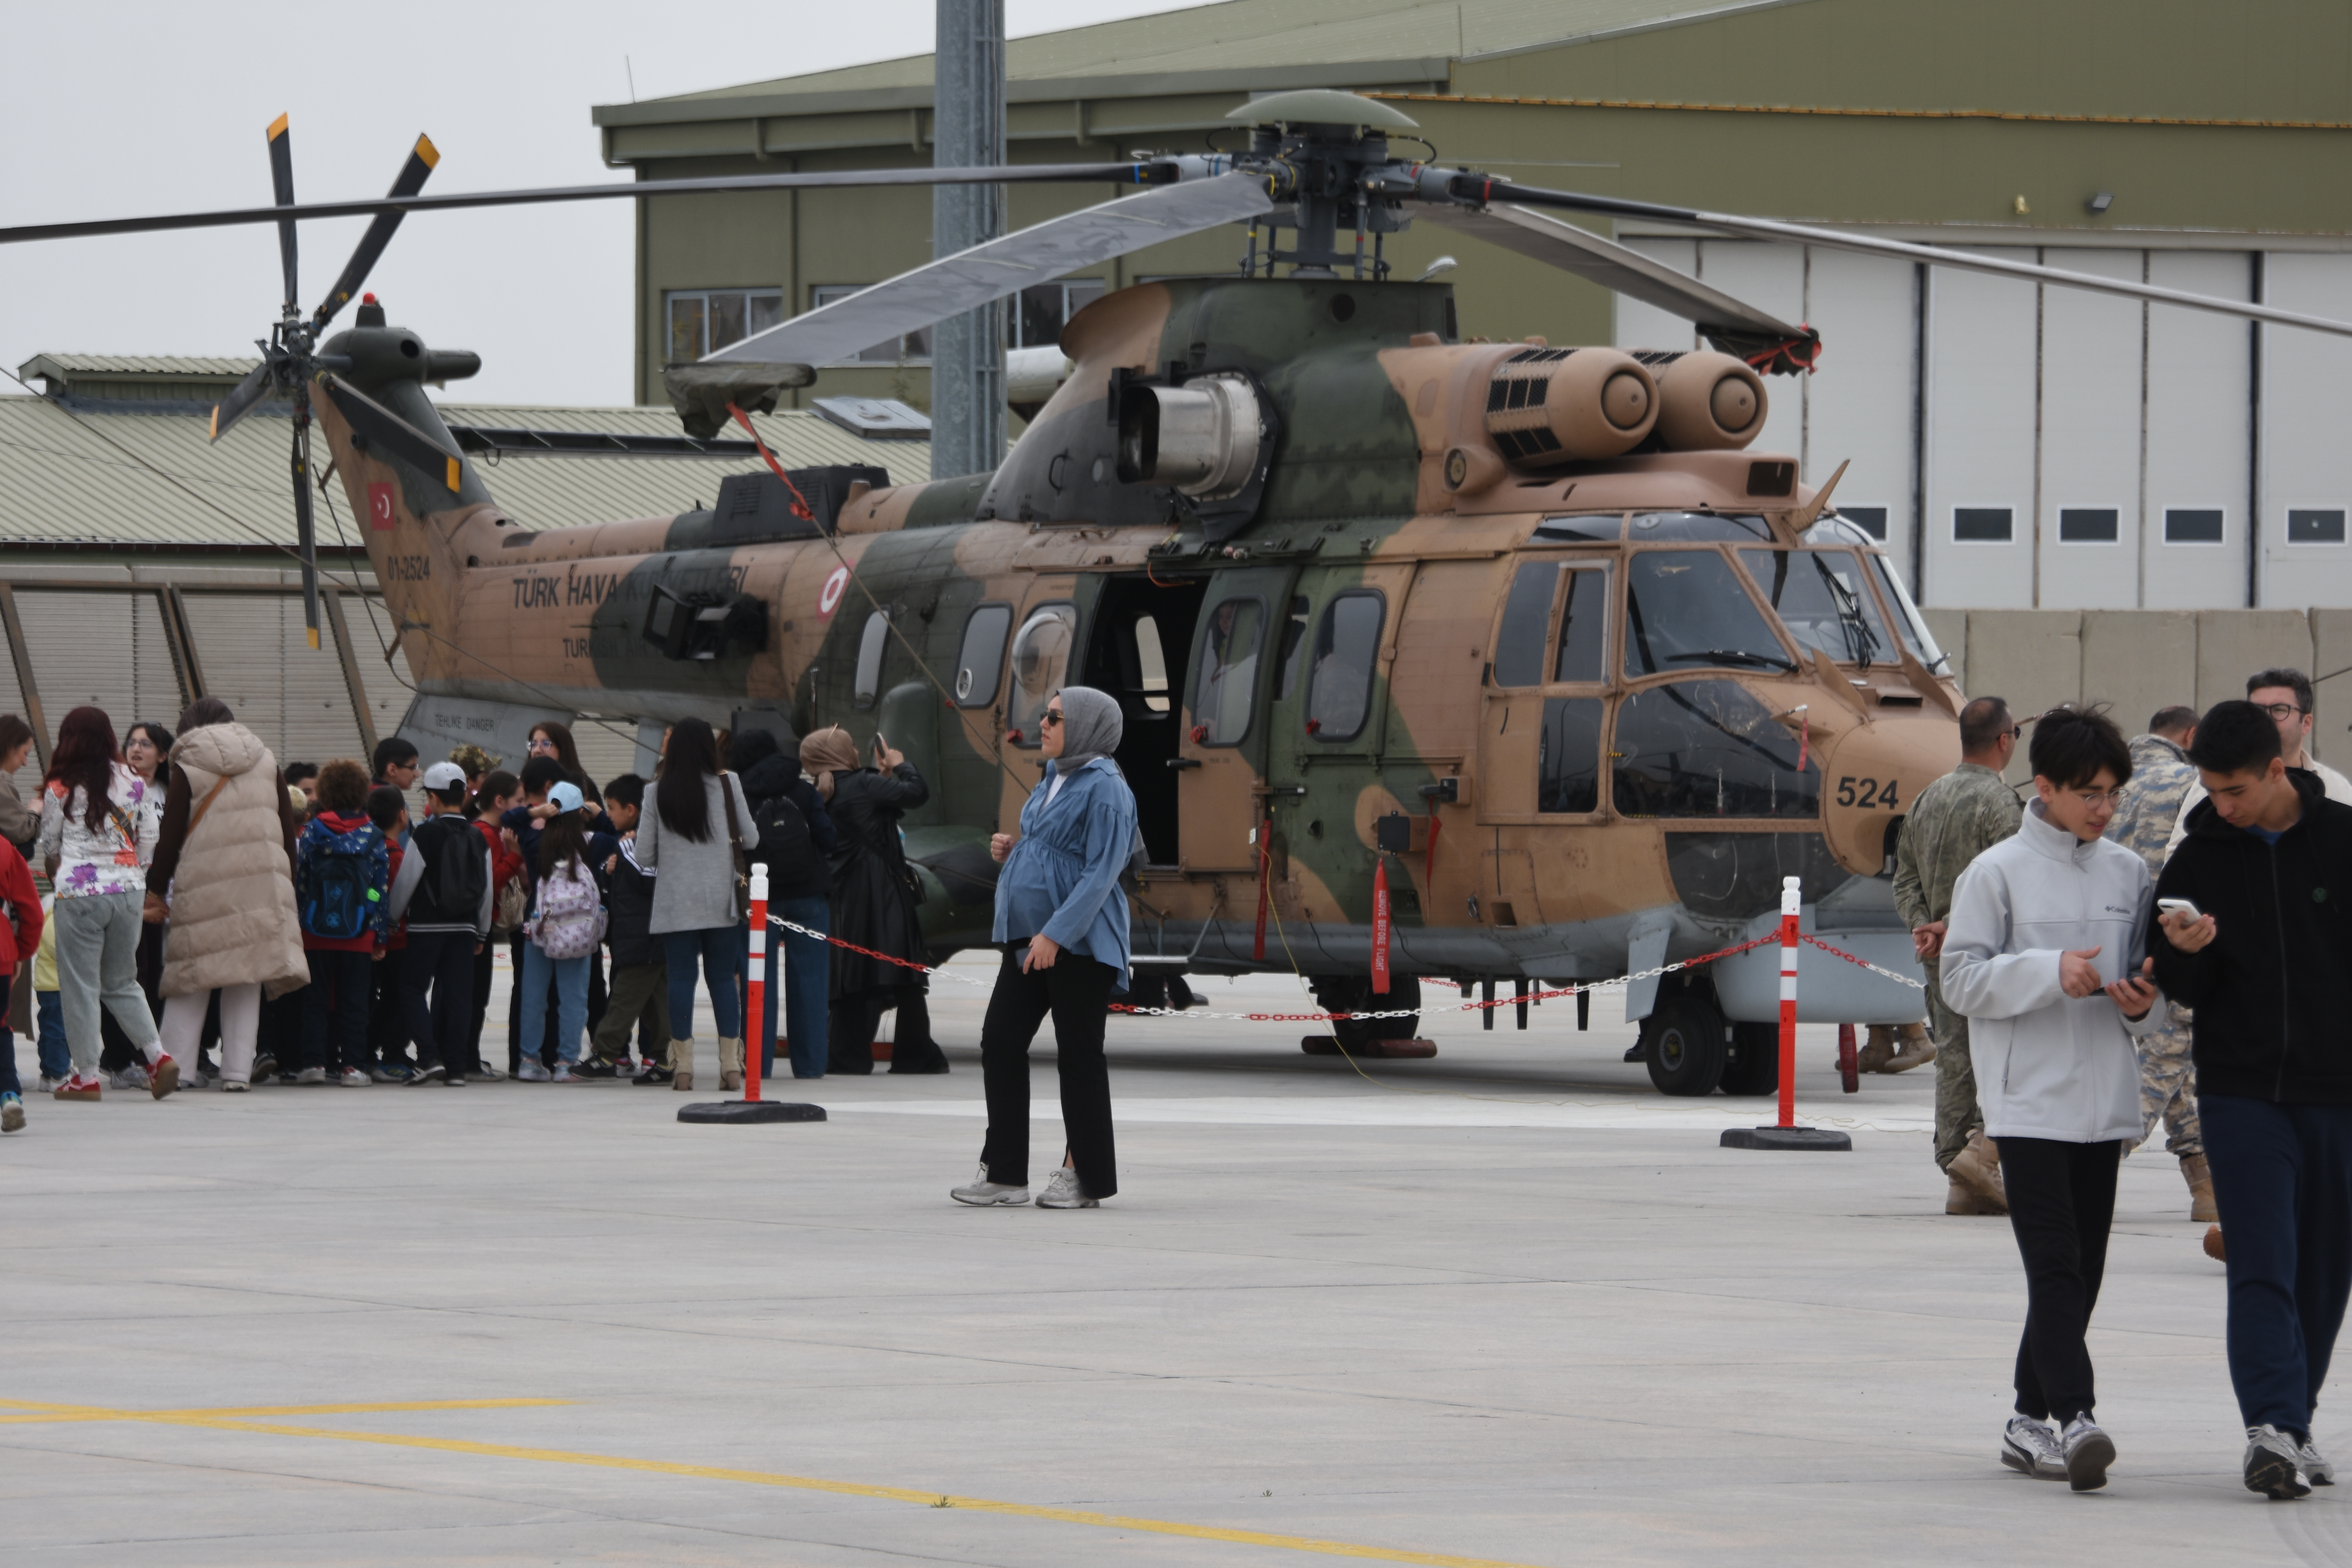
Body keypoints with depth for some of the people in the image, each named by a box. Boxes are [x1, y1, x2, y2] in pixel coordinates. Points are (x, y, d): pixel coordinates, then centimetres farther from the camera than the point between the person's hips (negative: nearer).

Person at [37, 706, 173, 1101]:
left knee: (81, 986, 4)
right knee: (122, 982, 17)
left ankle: (86, 1076, 5)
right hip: (129, 891, 4)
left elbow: (49, 844, 6)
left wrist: (56, 876, 26)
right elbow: (148, 839, 9)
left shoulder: (61, 789, -7)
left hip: (80, 892, -4)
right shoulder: (134, 783, 3)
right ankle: (158, 1057, 3)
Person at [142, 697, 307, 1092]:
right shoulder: (267, 763, 11)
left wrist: (157, 891, 9)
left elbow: (170, 838, -1)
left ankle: (174, 1067, -1)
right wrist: (286, 882, 20)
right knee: (247, 982, 7)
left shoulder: (187, 770, 0)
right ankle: (238, 1071, 2)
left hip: (203, 889, -3)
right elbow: (289, 831, 11)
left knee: (191, 981, 3)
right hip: (262, 889, 3)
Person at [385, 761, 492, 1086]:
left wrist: (392, 918, 8)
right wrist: (482, 933, 21)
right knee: (457, 993, 6)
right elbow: (486, 889, 11)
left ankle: (430, 1056, -11)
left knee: (413, 987, 4)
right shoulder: (477, 839, 5)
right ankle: (457, 1067, 3)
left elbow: (405, 882, -7)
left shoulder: (425, 835, -10)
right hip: (465, 926, 4)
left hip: (428, 925, -4)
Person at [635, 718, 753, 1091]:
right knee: (722, 976, 7)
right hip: (720, 901, 1)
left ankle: (683, 1064, 1)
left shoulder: (658, 793, -3)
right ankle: (731, 1064, 5)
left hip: (674, 903, 0)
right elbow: (750, 840, 3)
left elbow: (644, 856, -2)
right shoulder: (728, 786, -3)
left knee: (681, 977, 3)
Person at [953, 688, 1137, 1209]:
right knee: (1000, 1043, 4)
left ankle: (1083, 1175, 9)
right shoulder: (1055, 778, 15)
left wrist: (1056, 934, -24)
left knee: (1077, 1055, -1)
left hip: (1081, 943, -9)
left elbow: (1102, 871, -19)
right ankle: (1004, 1172, 7)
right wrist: (1013, 849, 6)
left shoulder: (1105, 788, -13)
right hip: (1031, 936, 9)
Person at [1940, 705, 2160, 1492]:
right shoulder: (1997, 873, -2)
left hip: (2104, 1099, 5)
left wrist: (2142, 1003, -3)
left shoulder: (2129, 874, 11)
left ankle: (2029, 1421, 16)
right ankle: (2073, 1418, -23)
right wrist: (2052, 973, -18)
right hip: (2029, 1098, -5)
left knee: (2081, 1270, 7)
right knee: (2055, 1263, -14)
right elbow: (1963, 979, -5)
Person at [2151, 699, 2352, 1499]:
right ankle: (2273, 1427, -19)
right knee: (2262, 1267, -12)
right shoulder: (2198, 860, 3)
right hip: (2243, 1093, 0)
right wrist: (2183, 954, -16)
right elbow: (2186, 991, 6)